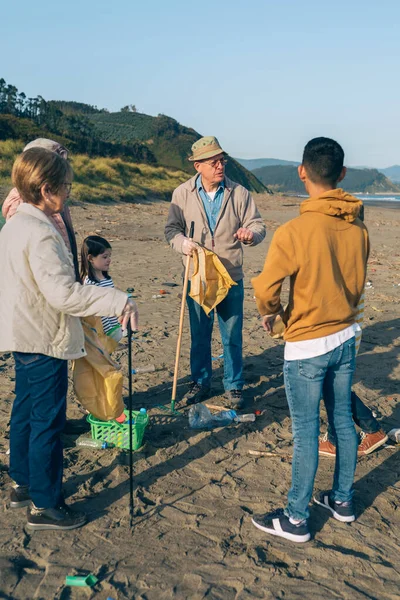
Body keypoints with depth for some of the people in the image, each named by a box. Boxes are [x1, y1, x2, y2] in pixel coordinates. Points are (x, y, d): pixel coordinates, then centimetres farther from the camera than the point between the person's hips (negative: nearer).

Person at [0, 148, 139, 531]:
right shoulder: (40, 234, -23)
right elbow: (63, 292, -30)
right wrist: (117, 301, -30)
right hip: (45, 341, -10)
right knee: (48, 422, 1)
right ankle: (44, 505, 12)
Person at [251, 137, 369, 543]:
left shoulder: (295, 231, -22)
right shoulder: (358, 229, -2)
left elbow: (265, 289, -20)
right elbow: (358, 285, 9)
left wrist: (269, 313, 2)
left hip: (307, 346, -6)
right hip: (345, 338, 6)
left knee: (306, 433, 4)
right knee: (343, 421, 18)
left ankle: (296, 519, 19)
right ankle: (342, 500, 35)